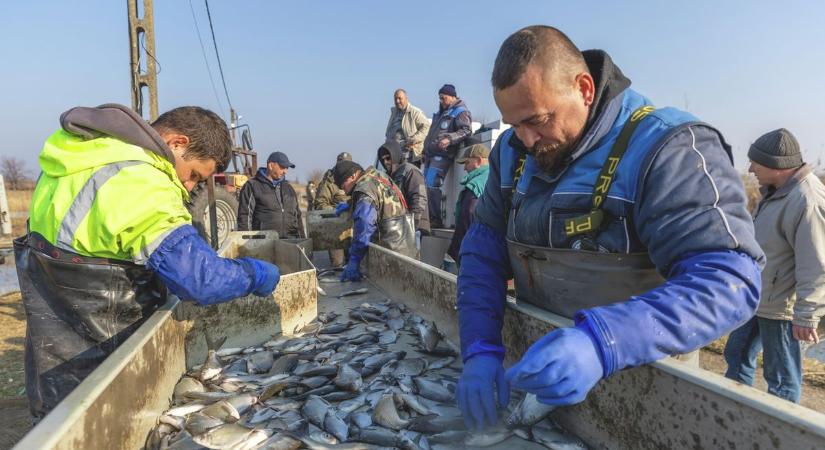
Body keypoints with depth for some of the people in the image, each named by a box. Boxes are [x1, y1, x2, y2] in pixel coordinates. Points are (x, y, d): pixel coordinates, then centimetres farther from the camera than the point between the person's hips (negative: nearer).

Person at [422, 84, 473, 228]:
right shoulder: (442, 111, 22)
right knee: (427, 186, 8)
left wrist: (449, 139, -30)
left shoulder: (460, 112, -6)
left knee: (432, 186, -16)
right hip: (432, 154, 9)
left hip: (442, 154, -9)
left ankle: (436, 219, -11)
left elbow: (466, 130, -18)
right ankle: (429, 217, 14)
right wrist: (426, 150, 27)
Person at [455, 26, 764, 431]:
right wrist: (480, 350, -17)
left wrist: (601, 343, -44)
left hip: (640, 384, -4)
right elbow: (484, 250, -3)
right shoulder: (513, 151, -2)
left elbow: (730, 279, -29)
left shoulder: (668, 150, -21)